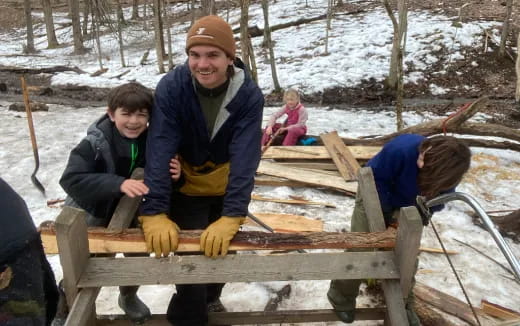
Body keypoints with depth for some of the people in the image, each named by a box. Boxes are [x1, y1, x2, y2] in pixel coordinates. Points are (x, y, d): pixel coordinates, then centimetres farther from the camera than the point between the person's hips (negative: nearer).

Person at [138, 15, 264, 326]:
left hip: (227, 187, 2)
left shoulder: (249, 94, -25)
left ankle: (211, 297, 50)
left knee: (224, 247, 19)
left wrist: (231, 217, -42)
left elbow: (245, 158, -32)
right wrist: (154, 213, -39)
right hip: (186, 187, -2)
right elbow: (159, 152, -30)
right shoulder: (171, 87, -26)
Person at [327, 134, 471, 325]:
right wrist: (386, 211, -21)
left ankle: (404, 305, 25)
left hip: (404, 207, 4)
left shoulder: (447, 173, -27)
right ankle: (341, 298, 15)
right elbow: (376, 178, -28)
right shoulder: (401, 149, -43)